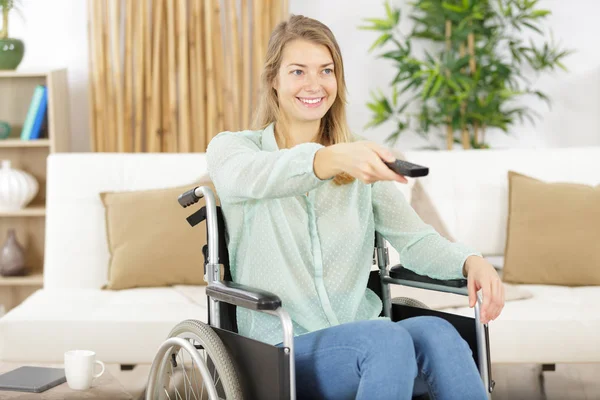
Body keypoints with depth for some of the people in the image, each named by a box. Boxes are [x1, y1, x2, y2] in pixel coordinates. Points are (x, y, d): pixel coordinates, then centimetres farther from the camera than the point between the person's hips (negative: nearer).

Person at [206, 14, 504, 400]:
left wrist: (471, 261, -22)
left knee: (437, 332, -30)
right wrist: (332, 158, -43)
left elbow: (415, 239, 1)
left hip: (362, 338, 3)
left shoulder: (361, 162, 14)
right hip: (282, 352, -3)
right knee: (389, 339, -33)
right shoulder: (230, 148, 3)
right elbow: (255, 176, -22)